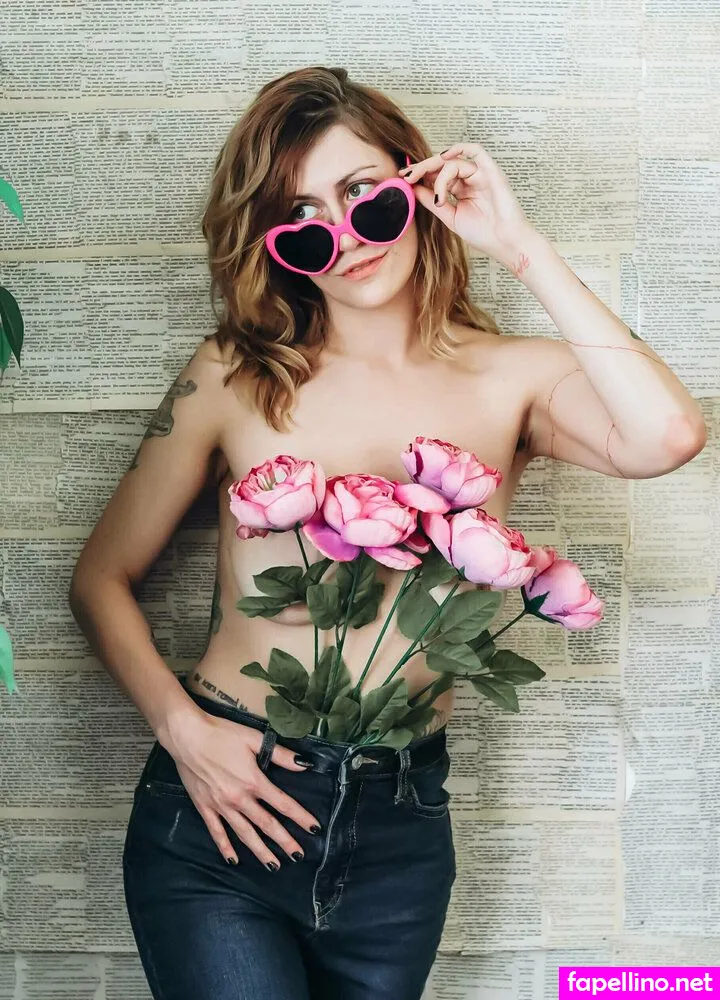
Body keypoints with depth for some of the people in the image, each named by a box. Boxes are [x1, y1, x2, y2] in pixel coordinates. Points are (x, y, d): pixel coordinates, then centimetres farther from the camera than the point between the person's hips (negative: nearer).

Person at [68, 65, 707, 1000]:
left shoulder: (514, 379, -2)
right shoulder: (235, 376, -2)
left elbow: (667, 436, -24)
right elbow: (103, 580, 5)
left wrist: (524, 250, -16)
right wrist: (182, 728, -11)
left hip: (400, 826, 1)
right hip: (222, 802, -1)